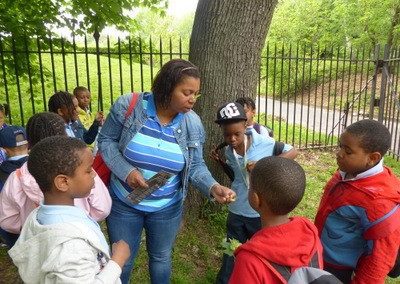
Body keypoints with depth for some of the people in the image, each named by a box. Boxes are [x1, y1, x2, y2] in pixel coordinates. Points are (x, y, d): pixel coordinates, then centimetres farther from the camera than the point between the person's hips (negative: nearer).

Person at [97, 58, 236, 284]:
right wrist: (126, 171, -24)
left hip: (167, 208, 2)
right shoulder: (129, 105, -18)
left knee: (161, 257, 24)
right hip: (124, 203, -1)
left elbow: (196, 166, -6)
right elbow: (106, 140, -9)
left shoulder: (193, 124, -12)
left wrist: (213, 187, -26)